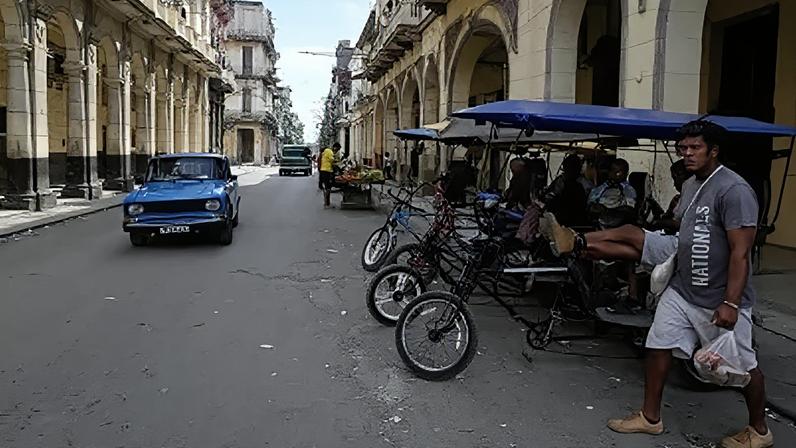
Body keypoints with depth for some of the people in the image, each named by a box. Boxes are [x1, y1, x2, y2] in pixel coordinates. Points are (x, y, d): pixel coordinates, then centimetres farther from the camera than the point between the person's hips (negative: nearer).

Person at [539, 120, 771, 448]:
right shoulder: (690, 185, 9)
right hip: (682, 288, 8)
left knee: (742, 365, 8)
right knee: (658, 346, 7)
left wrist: (730, 303, -26)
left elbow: (741, 251, -23)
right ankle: (650, 418, 21)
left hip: (719, 299, -8)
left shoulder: (734, 190, -19)